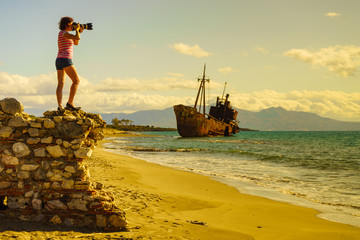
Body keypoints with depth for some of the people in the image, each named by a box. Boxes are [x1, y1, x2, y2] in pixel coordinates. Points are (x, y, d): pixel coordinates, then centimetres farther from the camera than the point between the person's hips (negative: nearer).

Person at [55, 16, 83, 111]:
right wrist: (77, 29, -2)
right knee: (76, 80, -2)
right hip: (65, 60, -10)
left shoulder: (63, 34, 21)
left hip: (59, 61, 10)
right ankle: (70, 103, -6)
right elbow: (78, 38, -20)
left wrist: (79, 32, 18)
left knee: (61, 84, 0)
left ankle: (60, 106, -10)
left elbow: (76, 43, 28)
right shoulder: (64, 33, -9)